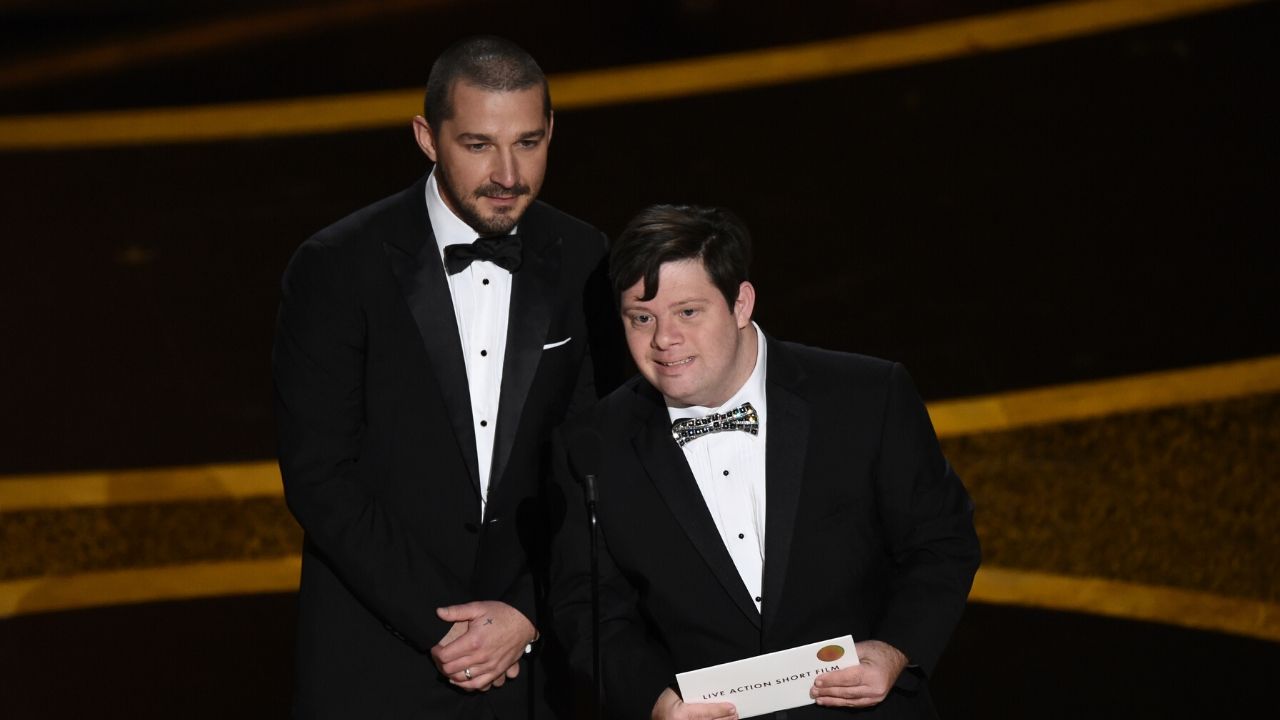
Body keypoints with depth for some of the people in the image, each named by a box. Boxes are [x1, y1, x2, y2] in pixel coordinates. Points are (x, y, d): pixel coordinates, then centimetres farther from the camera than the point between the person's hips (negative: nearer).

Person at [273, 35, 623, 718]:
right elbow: (318, 477, -11)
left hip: (530, 655, 3)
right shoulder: (337, 269, -10)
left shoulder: (583, 264, 0)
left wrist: (528, 612, -9)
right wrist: (437, 623, -14)